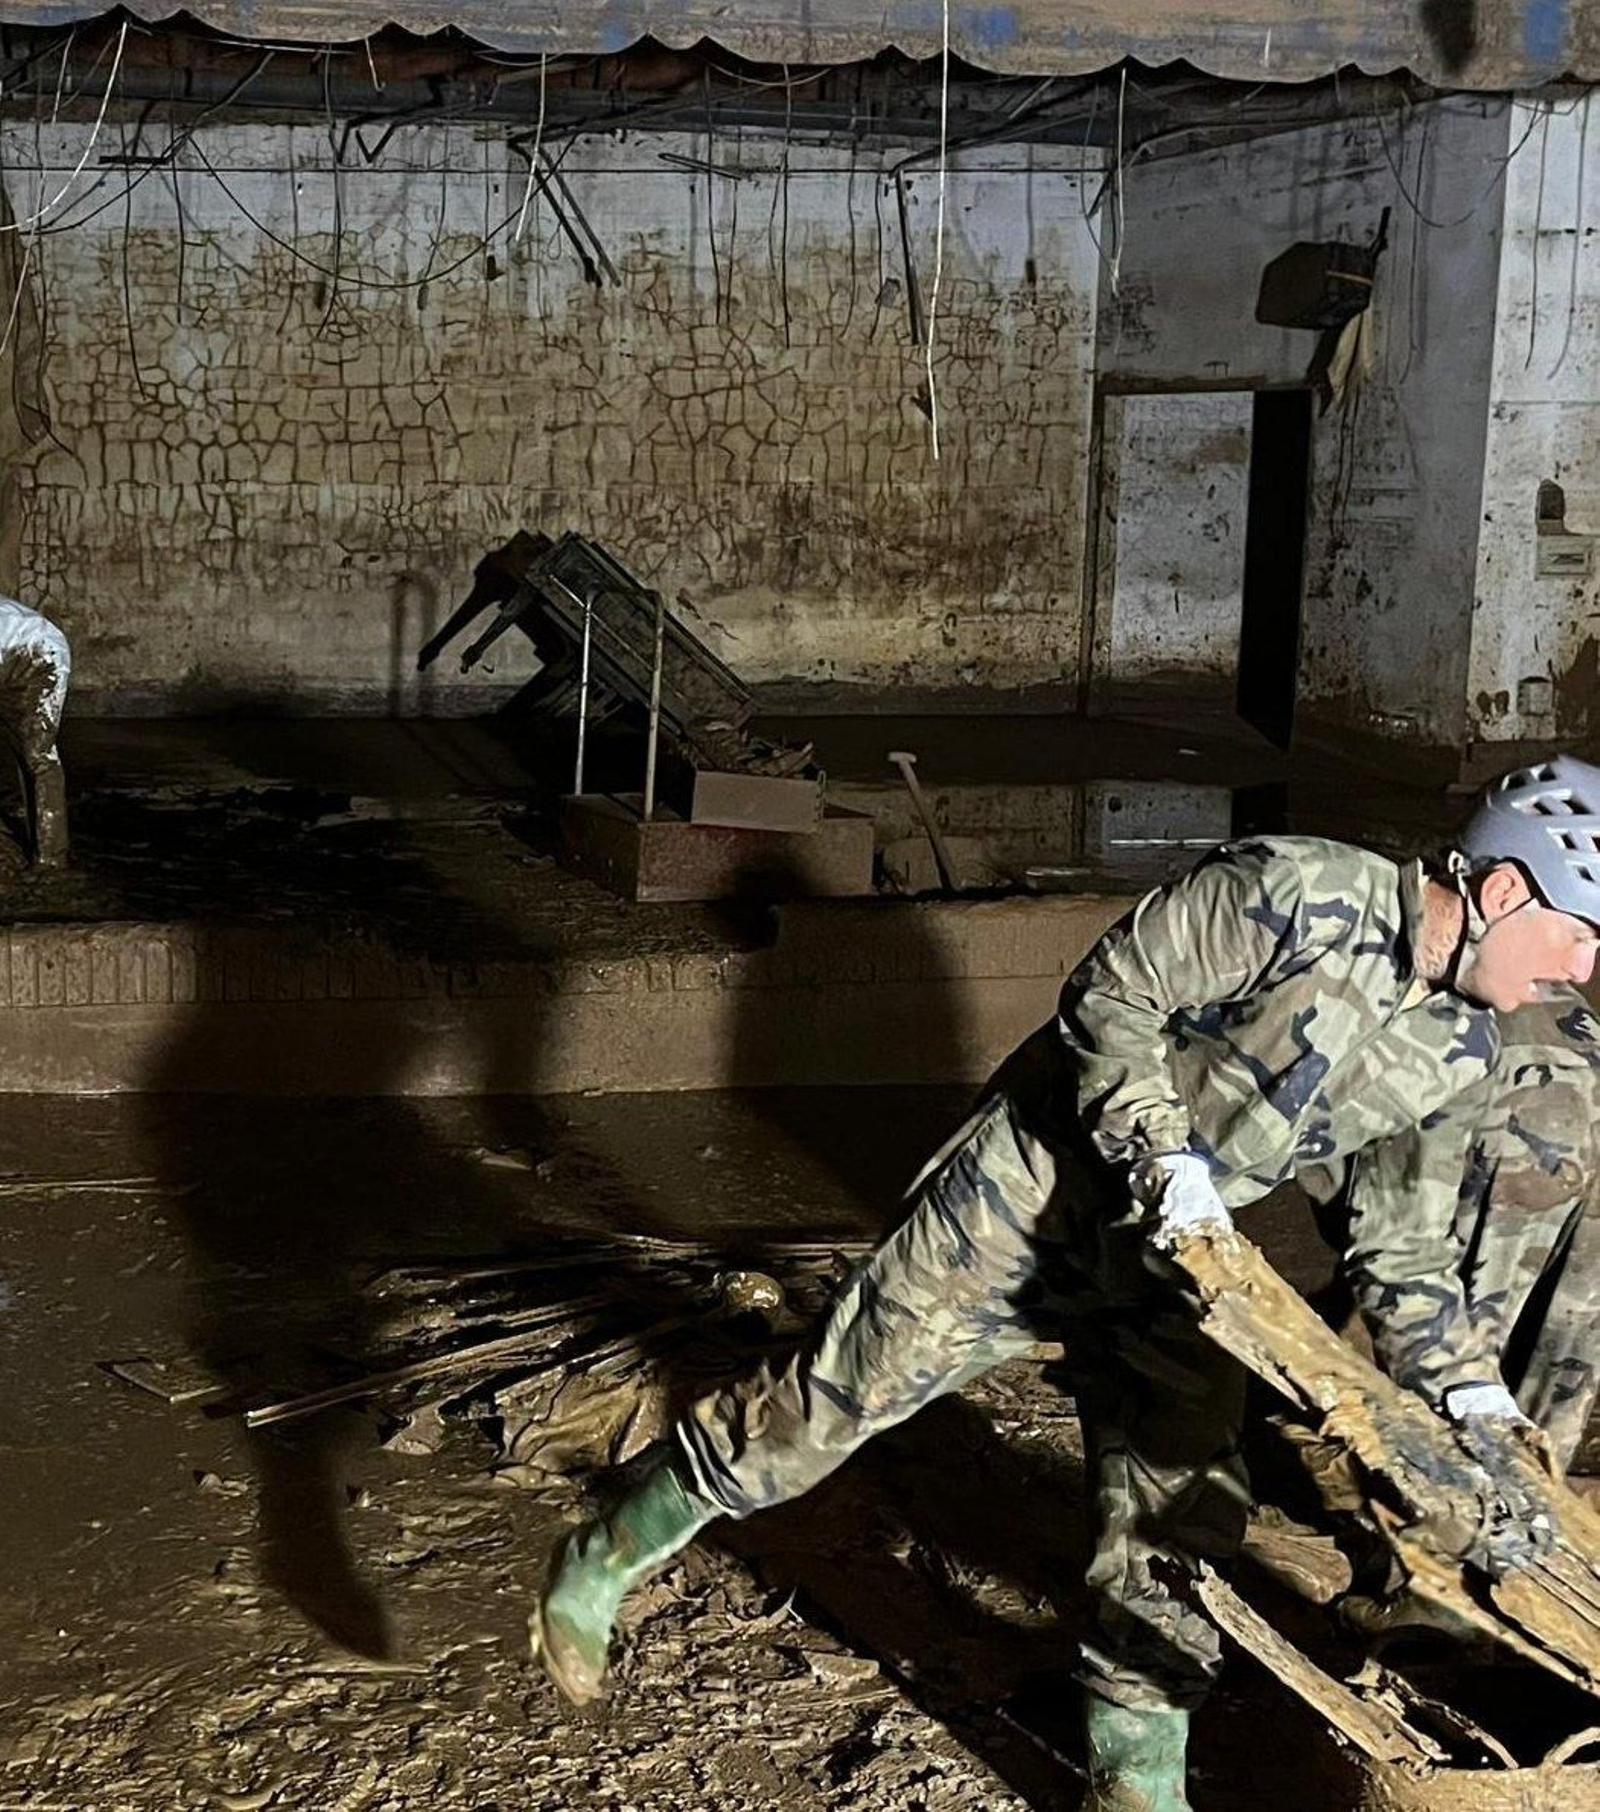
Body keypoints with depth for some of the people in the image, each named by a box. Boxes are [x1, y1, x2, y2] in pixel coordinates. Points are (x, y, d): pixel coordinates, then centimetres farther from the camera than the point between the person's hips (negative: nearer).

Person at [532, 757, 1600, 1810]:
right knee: (835, 1395, 0)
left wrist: (1471, 1387, -1)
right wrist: (1164, 1157, -27)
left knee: (1174, 1515, 4)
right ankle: (604, 1563, 19)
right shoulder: (1293, 894, -24)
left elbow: (1402, 1247, 7)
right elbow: (1110, 999, -18)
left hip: (1170, 1253, 6)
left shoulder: (1467, 1053, -2)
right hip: (1036, 1188, -6)